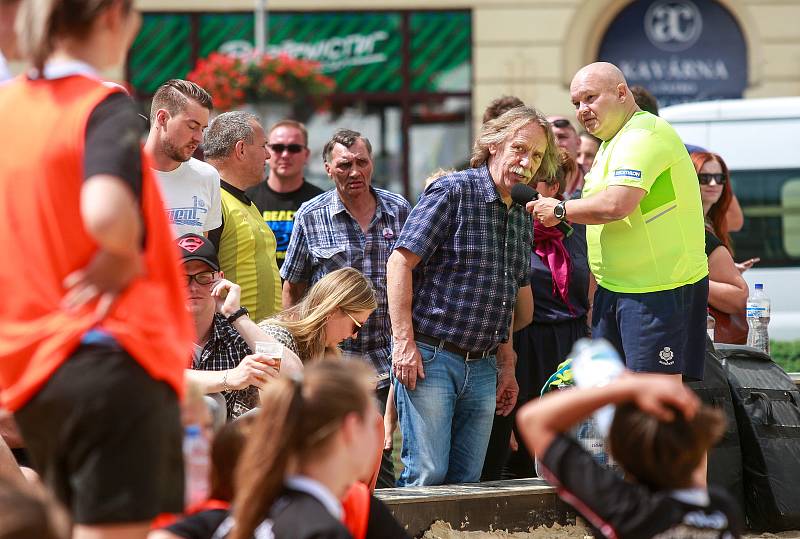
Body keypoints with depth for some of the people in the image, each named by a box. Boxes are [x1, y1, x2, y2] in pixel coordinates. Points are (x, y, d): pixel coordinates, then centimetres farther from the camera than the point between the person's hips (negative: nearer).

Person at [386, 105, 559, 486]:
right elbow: (400, 261, -11)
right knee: (427, 475, -11)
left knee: (467, 481, 6)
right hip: (429, 356, -7)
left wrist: (506, 366, 20)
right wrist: (404, 342, -16)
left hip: (482, 368, 7)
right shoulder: (453, 191, -7)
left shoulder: (521, 218, 15)